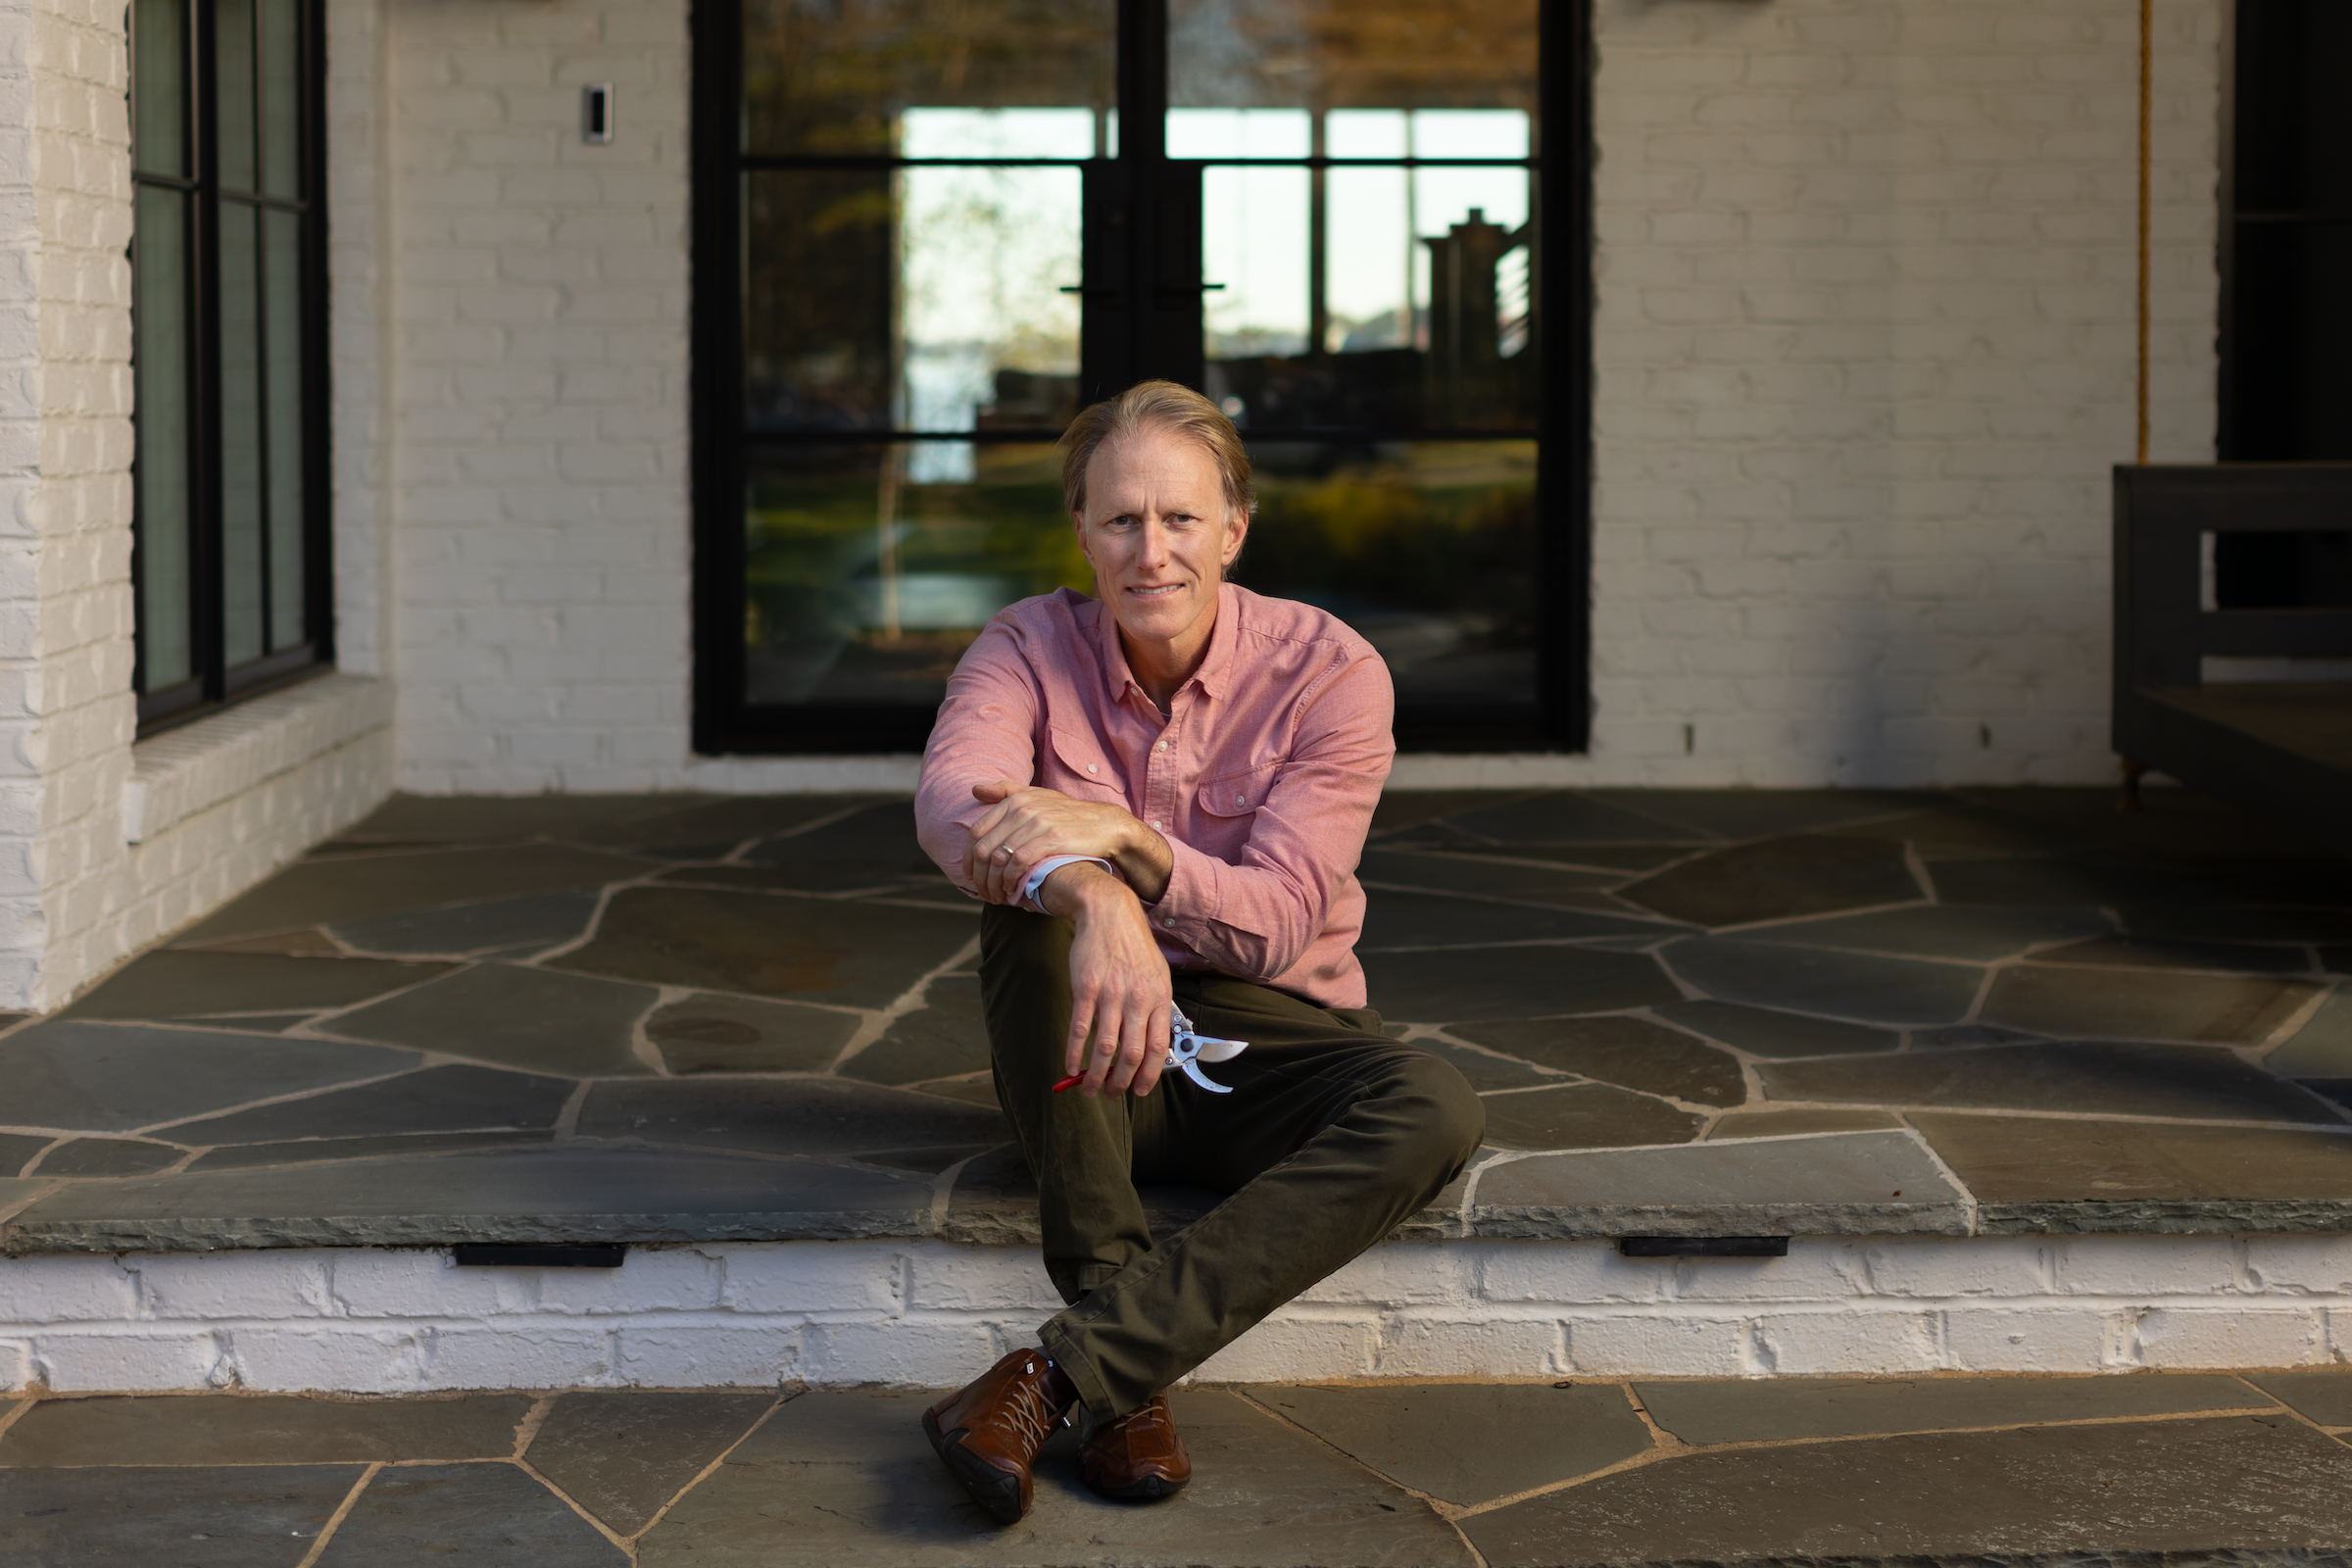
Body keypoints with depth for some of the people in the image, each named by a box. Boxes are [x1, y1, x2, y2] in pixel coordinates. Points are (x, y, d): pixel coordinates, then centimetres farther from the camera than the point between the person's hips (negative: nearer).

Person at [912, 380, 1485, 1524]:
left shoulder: (1331, 673, -9)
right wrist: (1093, 897, -48)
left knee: (1435, 1108, -32)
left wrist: (1120, 838, -36)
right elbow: (951, 802, -27)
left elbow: (1277, 924, -18)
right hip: (1093, 1063, 1)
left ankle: (1061, 1369, -37)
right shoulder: (1030, 648, -5)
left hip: (1268, 1048, 0)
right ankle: (1132, 1374, -34)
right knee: (1034, 891, -32)